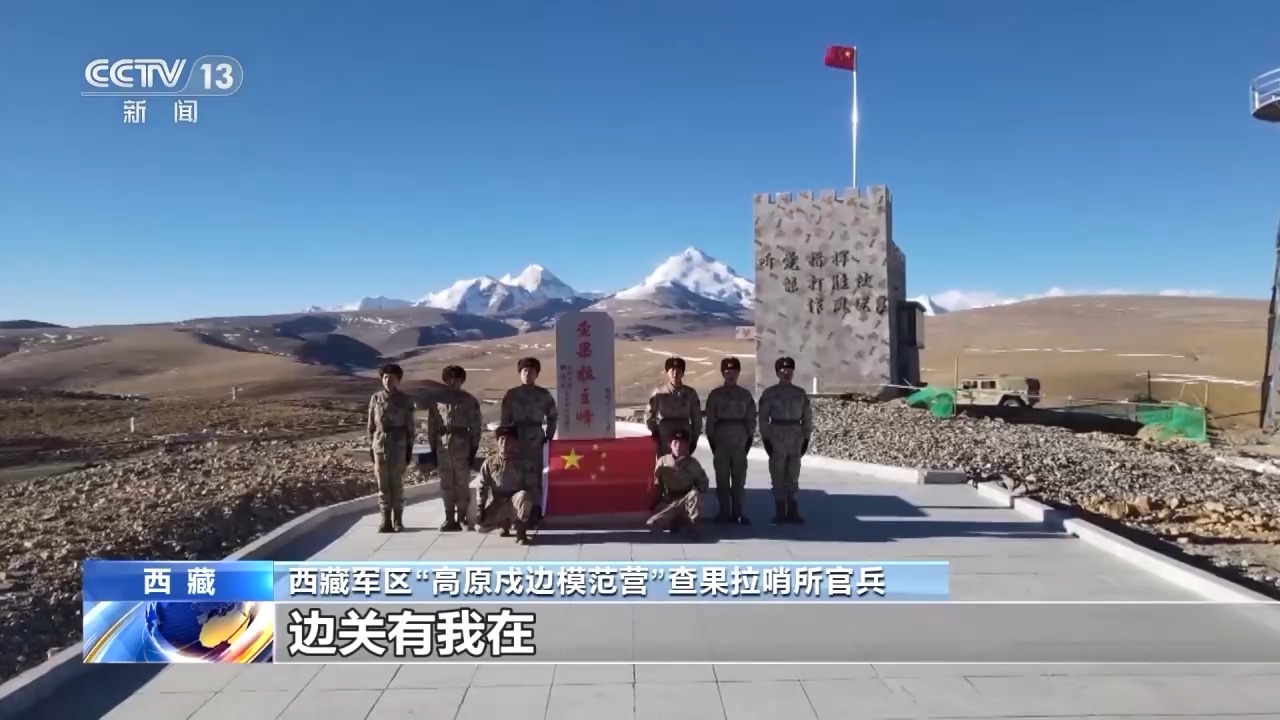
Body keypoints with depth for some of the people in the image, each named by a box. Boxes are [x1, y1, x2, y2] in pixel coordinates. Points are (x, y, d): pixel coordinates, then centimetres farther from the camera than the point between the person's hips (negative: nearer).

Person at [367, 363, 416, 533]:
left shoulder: (405, 400, -1)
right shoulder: (375, 398, 5)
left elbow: (411, 426, 1)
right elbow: (371, 424, 8)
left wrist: (410, 448, -3)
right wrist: (371, 446, 5)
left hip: (398, 445, -2)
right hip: (380, 444, 2)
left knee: (397, 483, 0)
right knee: (383, 484, 4)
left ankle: (398, 520, 8)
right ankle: (386, 521, 10)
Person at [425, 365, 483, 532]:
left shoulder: (469, 400, 1)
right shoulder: (436, 399, 6)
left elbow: (476, 426, 1)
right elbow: (431, 425, 8)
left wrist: (474, 449, -3)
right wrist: (433, 448, 4)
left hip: (462, 445, -2)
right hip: (443, 445, 2)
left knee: (462, 483, 1)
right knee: (446, 484, 6)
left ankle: (463, 518, 9)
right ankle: (450, 519, 12)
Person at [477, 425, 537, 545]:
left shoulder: (521, 464, 0)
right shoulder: (489, 463, 4)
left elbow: (532, 486, -2)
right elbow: (482, 487, 2)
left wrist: (527, 498, -22)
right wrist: (480, 508, -8)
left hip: (515, 504, -2)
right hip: (496, 505, 2)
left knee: (524, 496, -36)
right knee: (482, 526, -22)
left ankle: (521, 532, -19)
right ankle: (505, 523, 13)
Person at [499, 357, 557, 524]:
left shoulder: (544, 395, 4)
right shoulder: (511, 394, 5)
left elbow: (552, 416, 11)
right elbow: (505, 419, 6)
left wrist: (548, 436, 5)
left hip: (535, 439, -1)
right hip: (515, 439, 1)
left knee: (535, 475, -1)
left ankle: (534, 513, 5)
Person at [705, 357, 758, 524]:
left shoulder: (745, 395, 6)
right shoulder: (715, 394, 2)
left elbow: (751, 418, 7)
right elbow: (710, 419, 1)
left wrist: (750, 438, 1)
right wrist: (711, 439, -3)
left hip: (740, 440, 1)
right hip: (720, 439, -1)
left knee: (739, 476, 3)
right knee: (722, 476, 2)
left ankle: (737, 511, 11)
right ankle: (724, 511, 9)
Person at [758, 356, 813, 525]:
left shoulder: (801, 393, 6)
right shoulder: (769, 393, -2)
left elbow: (807, 417, 8)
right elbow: (763, 418, -4)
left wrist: (806, 439, 3)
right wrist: (765, 439, -9)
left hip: (796, 438, 2)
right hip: (776, 438, -2)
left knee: (793, 476, 8)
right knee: (777, 476, 2)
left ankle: (792, 511, 15)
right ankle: (780, 512, 9)